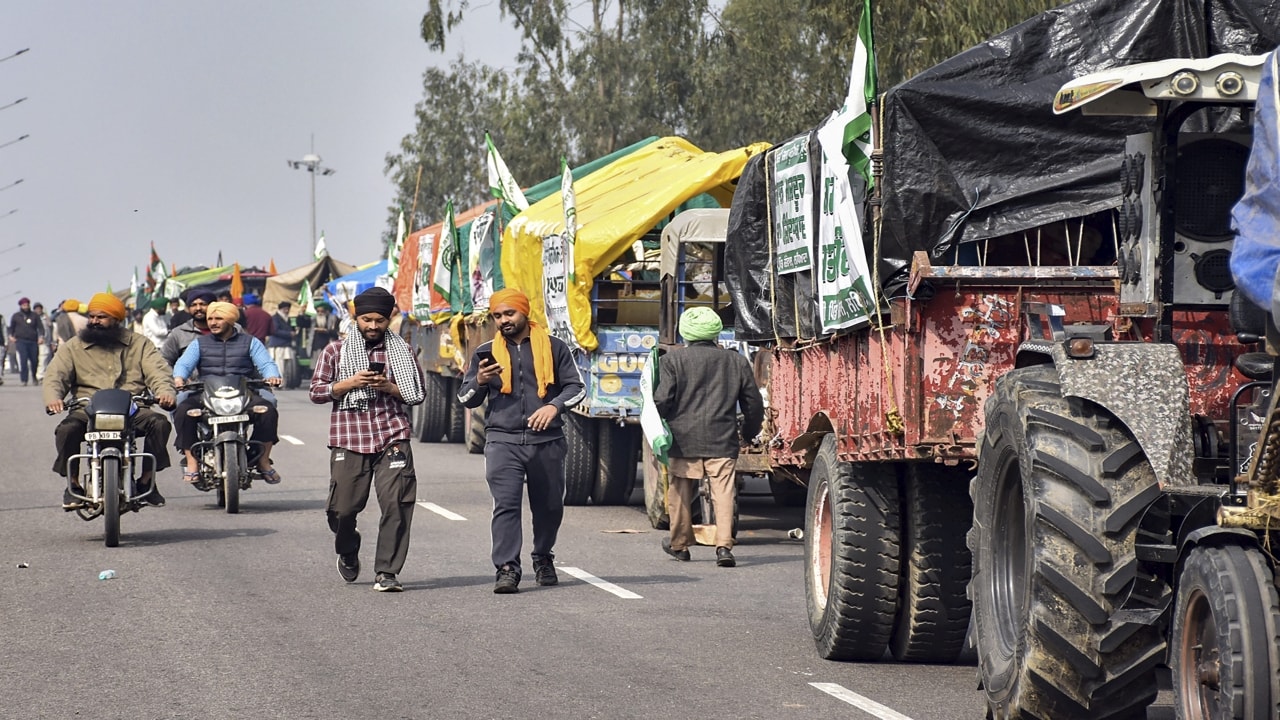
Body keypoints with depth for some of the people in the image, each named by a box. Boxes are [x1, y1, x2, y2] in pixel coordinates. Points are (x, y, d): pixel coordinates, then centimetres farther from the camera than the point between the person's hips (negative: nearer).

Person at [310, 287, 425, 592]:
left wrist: (389, 387, -8)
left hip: (392, 437, 0)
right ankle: (348, 553, 31)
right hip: (349, 440, 0)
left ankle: (386, 573, -6)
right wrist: (350, 383, -9)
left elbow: (418, 394, 11)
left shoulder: (402, 351, 12)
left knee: (396, 504, -12)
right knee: (342, 507, -1)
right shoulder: (336, 351, 9)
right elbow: (316, 392, 6)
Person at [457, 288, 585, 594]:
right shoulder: (486, 352, 11)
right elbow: (466, 399, 13)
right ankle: (507, 569, -16)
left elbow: (576, 386, 7)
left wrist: (554, 406, -12)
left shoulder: (554, 347, 6)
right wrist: (479, 382, -10)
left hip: (547, 441, 0)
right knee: (505, 505, -13)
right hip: (503, 441, 0)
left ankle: (543, 559, 33)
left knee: (549, 505, 12)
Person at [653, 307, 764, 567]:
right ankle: (724, 544, -16)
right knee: (723, 492, -3)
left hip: (684, 439, -1)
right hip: (723, 442, 1)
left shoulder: (673, 360, -1)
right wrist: (749, 432, 28)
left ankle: (679, 544, 27)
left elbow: (663, 400, -9)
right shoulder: (736, 361, 9)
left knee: (680, 491, 14)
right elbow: (754, 404, 13)